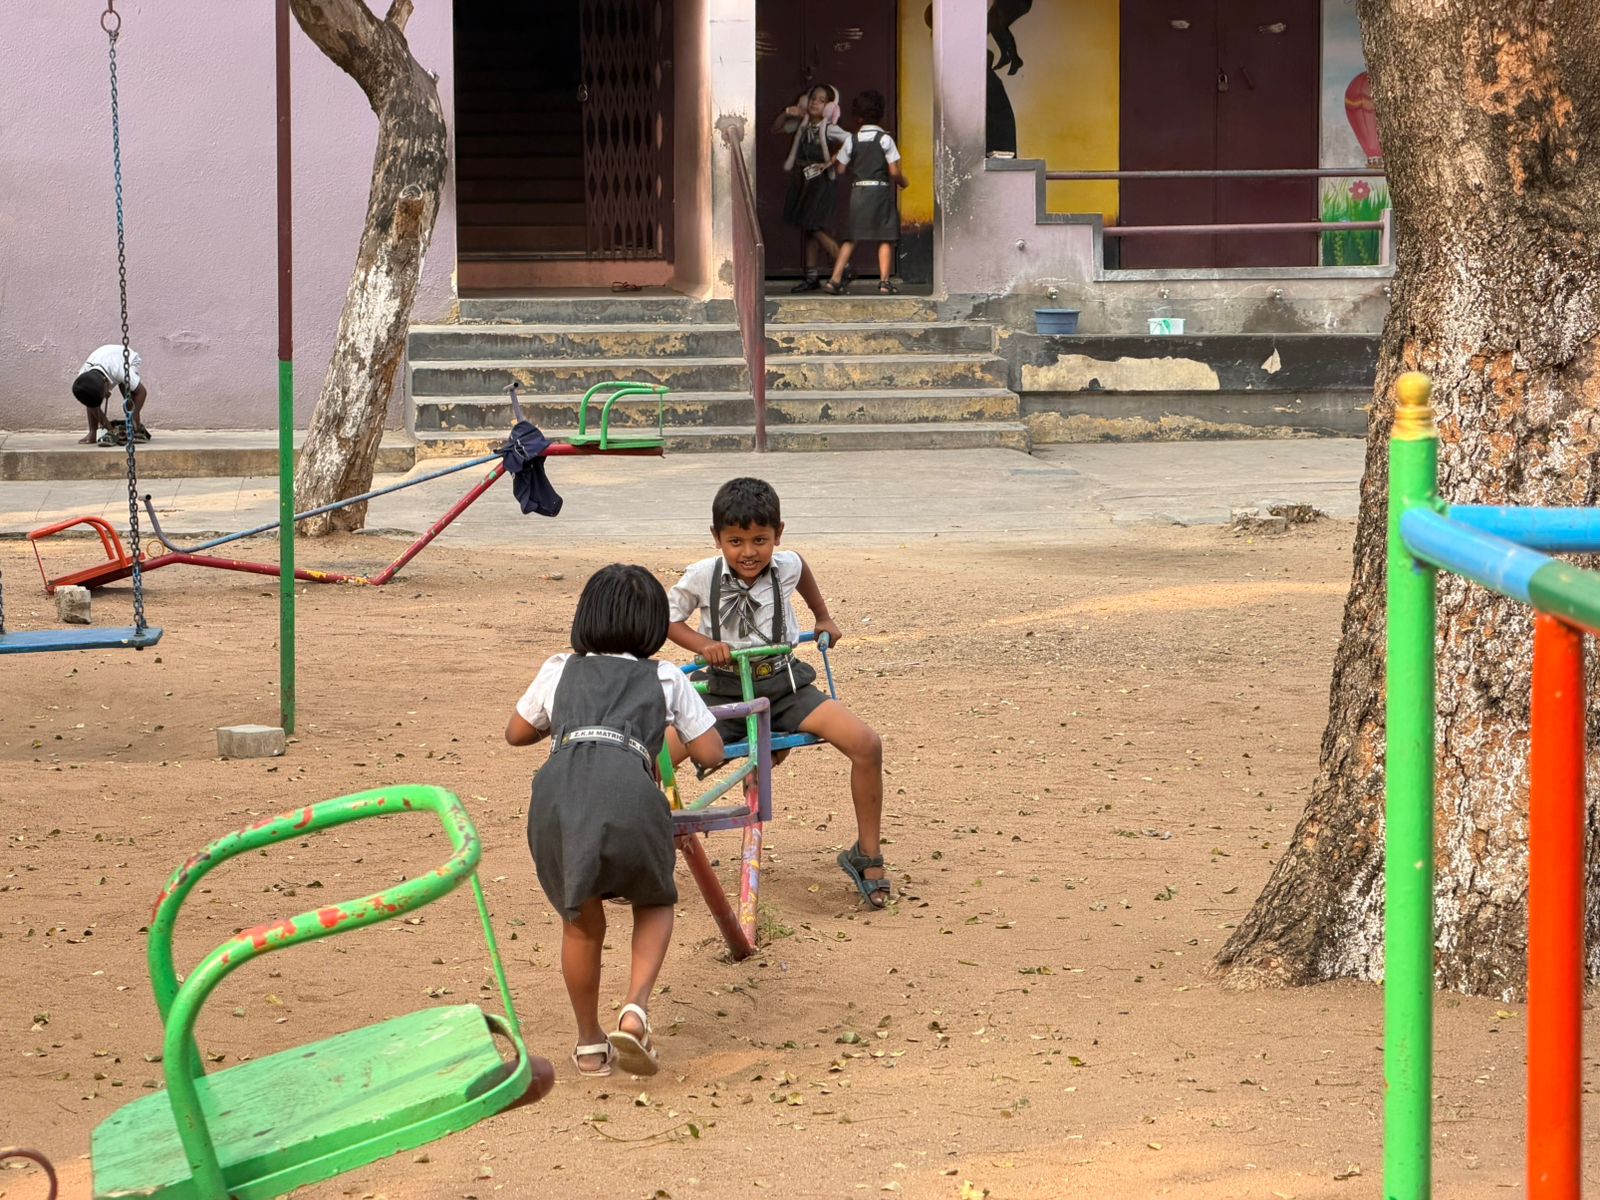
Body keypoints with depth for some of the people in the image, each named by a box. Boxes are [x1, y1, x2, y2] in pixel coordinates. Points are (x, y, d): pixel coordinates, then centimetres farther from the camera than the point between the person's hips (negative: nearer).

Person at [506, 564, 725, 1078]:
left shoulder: (561, 670, 30)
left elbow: (516, 733, 43)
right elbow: (710, 752, 26)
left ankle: (590, 1043, 29)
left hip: (558, 787, 1)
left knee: (580, 919, 23)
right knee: (655, 902, 25)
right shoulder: (666, 679, 25)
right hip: (629, 788, -1)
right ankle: (636, 1009, 3)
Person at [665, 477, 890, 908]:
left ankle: (867, 855, -4)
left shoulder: (787, 566, -6)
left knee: (867, 744, -21)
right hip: (726, 690, -1)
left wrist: (823, 618, 28)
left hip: (785, 686, 1)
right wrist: (703, 644, -13)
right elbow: (666, 617, 3)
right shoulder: (703, 577, -12)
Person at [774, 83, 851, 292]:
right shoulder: (802, 124, 6)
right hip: (802, 181, 7)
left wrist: (831, 162, -24)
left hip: (821, 182, -7)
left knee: (816, 229, -11)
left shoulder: (828, 128, -13)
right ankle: (812, 277, 15)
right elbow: (776, 129, 16)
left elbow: (850, 141, -26)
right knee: (808, 230, 10)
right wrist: (786, 113, -2)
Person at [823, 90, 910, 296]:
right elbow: (894, 172, -7)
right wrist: (904, 183, 13)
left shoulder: (852, 140, 3)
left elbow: (840, 170, 4)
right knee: (885, 239, 4)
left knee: (850, 238, 8)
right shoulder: (885, 139, -4)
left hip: (858, 191, 3)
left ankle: (835, 279, 2)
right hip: (881, 190, -3)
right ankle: (884, 281, -3)